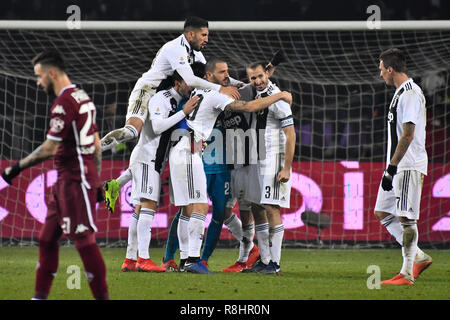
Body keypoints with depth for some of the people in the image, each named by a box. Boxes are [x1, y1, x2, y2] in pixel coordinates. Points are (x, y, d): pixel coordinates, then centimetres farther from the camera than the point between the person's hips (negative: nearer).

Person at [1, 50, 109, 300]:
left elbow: (49, 149, -18)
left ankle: (102, 296, -7)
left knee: (84, 240, -9)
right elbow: (96, 144, 19)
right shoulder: (82, 97, 15)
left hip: (75, 181, -10)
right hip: (66, 181, 10)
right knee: (47, 238, 11)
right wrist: (97, 181, 22)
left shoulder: (64, 103, -15)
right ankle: (40, 296, 14)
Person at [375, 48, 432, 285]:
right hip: (397, 166, 11)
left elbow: (408, 135, -20)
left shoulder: (411, 93, -15)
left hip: (409, 165, -11)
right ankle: (418, 257, 14)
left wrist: (392, 168, -20)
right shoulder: (400, 92, 17)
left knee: (406, 217, -9)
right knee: (383, 213, 10)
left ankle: (407, 274, -6)